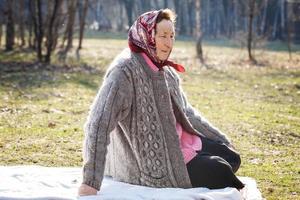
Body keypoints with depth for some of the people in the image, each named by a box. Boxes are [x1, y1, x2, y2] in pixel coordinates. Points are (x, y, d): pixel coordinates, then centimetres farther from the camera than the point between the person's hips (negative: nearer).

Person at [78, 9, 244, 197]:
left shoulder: (166, 70, 4)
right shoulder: (125, 71, -23)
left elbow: (185, 111, 16)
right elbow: (98, 123, -30)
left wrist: (222, 140, 16)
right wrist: (91, 182, -36)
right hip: (150, 162, -8)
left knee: (232, 158, 5)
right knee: (218, 172, -11)